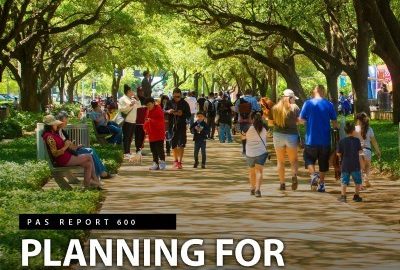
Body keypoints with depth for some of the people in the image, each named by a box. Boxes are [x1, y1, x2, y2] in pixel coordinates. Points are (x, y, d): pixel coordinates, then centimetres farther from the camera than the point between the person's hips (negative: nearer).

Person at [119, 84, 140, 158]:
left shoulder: (133, 99, 19)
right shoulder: (122, 99, -5)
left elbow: (139, 107, 19)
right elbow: (121, 109, -16)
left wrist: (137, 100, 7)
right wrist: (129, 105, -21)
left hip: (133, 121, 8)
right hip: (127, 121, -8)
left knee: (130, 138, 10)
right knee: (126, 137, -7)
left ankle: (128, 152, 15)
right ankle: (126, 153, -6)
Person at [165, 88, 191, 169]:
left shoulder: (184, 104, 0)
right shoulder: (169, 103, 2)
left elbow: (189, 114, 1)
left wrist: (182, 114, -18)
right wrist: (168, 111, -17)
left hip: (182, 126, -2)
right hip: (172, 126, 2)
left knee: (181, 144, -5)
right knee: (174, 144, 9)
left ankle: (180, 161, 1)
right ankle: (175, 160, 22)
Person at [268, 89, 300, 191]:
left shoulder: (275, 108, 2)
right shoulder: (295, 108, -5)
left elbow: (270, 122, 8)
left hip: (278, 135, 1)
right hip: (291, 135, -1)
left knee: (280, 161, 11)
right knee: (293, 160, 11)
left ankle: (282, 183, 7)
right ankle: (294, 175, -16)